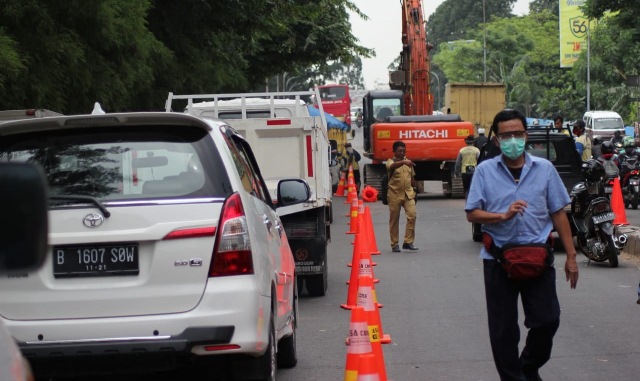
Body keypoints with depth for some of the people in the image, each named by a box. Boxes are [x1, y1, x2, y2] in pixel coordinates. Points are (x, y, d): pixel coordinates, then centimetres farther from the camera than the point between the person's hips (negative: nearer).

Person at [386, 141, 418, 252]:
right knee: (394, 220, 2)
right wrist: (403, 162, -46)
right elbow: (392, 166, -29)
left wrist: (413, 190, 19)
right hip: (395, 195, -3)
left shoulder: (408, 162, 13)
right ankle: (394, 244, 10)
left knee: (412, 215, -12)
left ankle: (408, 242, -8)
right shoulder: (390, 161, -3)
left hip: (408, 194, 3)